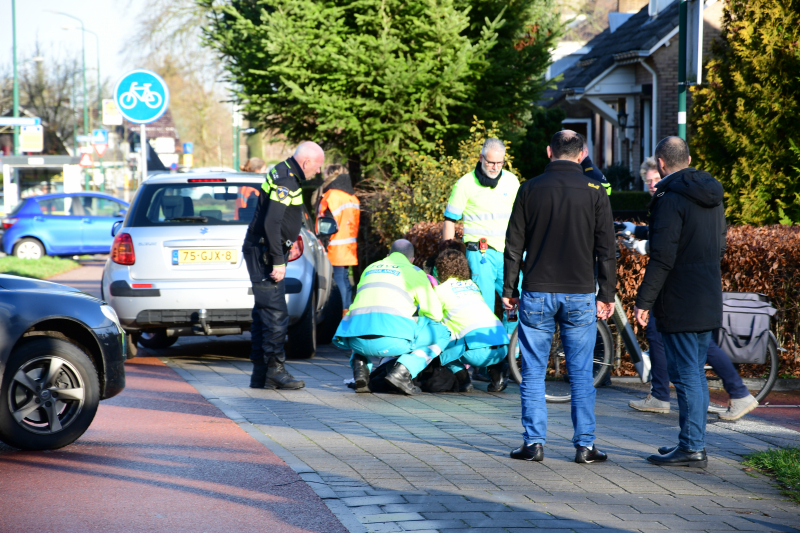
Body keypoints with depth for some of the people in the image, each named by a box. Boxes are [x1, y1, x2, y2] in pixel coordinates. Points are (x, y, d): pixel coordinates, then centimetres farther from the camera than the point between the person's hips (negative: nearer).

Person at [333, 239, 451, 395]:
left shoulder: (370, 268, 31)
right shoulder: (414, 272, 18)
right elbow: (435, 313, 16)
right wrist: (418, 313, 40)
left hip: (357, 340, 5)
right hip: (390, 339, -5)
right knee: (442, 333, 15)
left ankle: (360, 367, 8)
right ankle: (402, 371, -6)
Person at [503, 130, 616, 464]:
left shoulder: (530, 189, 0)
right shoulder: (594, 192, 0)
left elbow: (514, 246, 1)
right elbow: (606, 249, 0)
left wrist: (509, 290, 8)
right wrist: (607, 295, 6)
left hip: (537, 294, 0)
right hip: (579, 295, 0)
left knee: (533, 373, 6)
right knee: (581, 374, 6)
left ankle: (534, 443, 5)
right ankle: (585, 445, 5)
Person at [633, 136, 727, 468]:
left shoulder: (670, 198, -15)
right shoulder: (712, 197, 11)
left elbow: (663, 257, -20)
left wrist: (644, 300, -17)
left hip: (680, 303, -8)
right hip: (709, 302, 8)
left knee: (686, 374, -5)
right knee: (695, 372, 15)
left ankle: (691, 448, -3)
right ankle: (694, 443, 20)